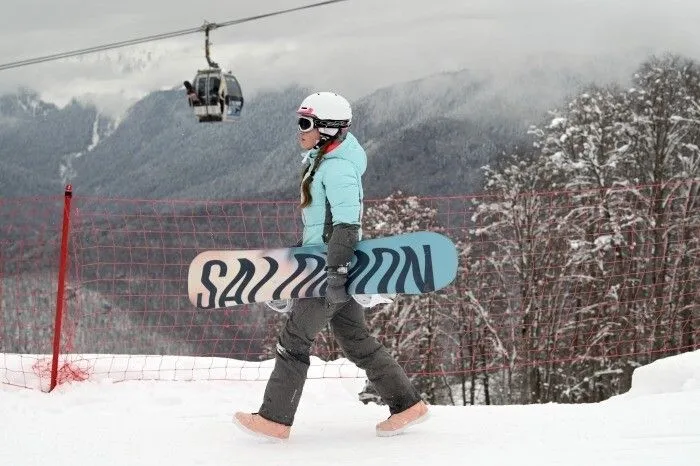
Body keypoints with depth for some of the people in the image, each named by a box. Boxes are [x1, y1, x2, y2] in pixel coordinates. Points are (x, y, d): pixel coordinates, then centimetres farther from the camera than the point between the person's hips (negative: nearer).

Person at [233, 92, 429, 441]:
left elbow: (347, 223, -23)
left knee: (294, 340, -3)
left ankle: (275, 419, 3)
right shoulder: (320, 160, 15)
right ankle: (407, 404, 16)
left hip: (330, 267, -10)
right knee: (355, 340, 13)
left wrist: (335, 271, -27)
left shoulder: (337, 168, -16)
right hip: (329, 265, 10)